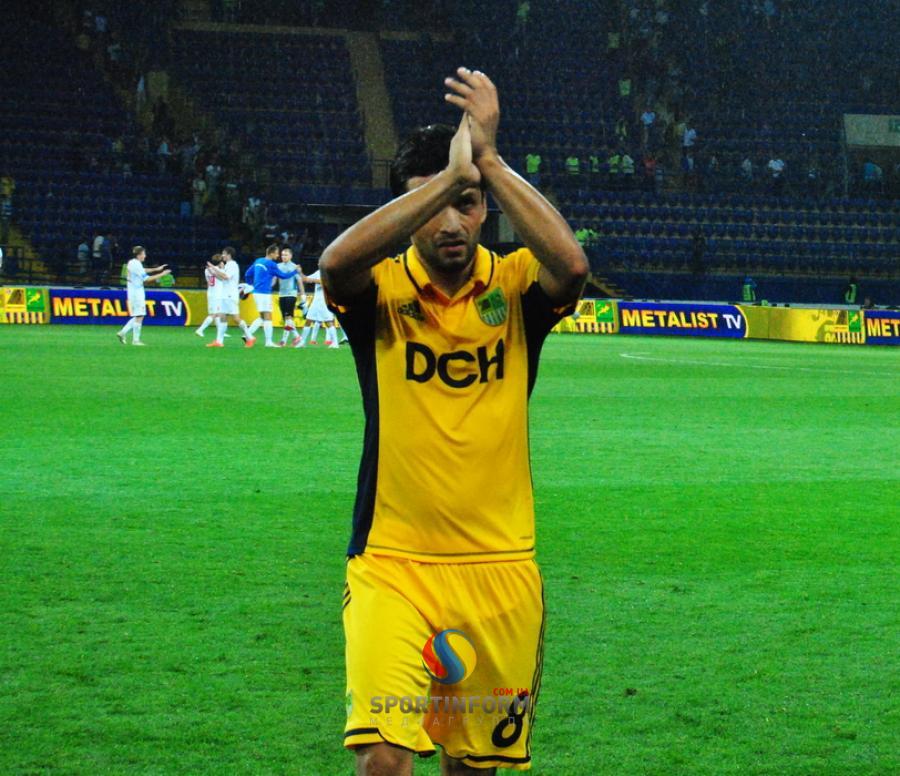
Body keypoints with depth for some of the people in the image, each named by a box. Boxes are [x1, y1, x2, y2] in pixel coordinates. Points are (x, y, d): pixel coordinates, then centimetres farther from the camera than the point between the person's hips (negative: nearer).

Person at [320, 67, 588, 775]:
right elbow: (336, 263, -27)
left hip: (500, 571, 2)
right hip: (391, 565, -2)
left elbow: (571, 265, -23)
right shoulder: (382, 289, -3)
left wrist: (486, 159, -23)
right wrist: (449, 175, -27)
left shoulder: (512, 285, 0)